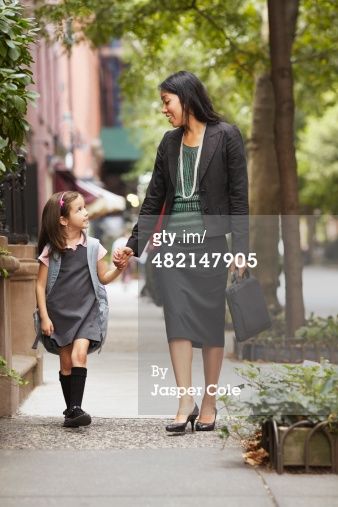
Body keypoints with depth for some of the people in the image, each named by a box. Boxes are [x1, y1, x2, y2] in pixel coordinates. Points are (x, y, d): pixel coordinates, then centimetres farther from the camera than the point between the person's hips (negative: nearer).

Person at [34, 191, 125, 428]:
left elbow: (103, 278, 12)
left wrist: (119, 269, -8)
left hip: (86, 311, 0)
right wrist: (44, 317, -5)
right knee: (66, 363, 4)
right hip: (59, 312, 0)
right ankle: (71, 410, 14)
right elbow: (41, 285, 0)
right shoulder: (51, 250, -3)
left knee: (79, 354, -18)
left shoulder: (93, 246, 1)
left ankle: (75, 408, -20)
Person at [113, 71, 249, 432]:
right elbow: (154, 197, 16)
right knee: (177, 316, -7)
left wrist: (240, 249, -10)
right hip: (173, 240, 4)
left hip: (211, 240, -4)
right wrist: (134, 244, 14)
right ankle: (185, 400, -8)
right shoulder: (170, 142, 11)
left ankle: (209, 403, 10)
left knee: (210, 319, 2)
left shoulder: (226, 136, -3)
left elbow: (238, 195, -5)